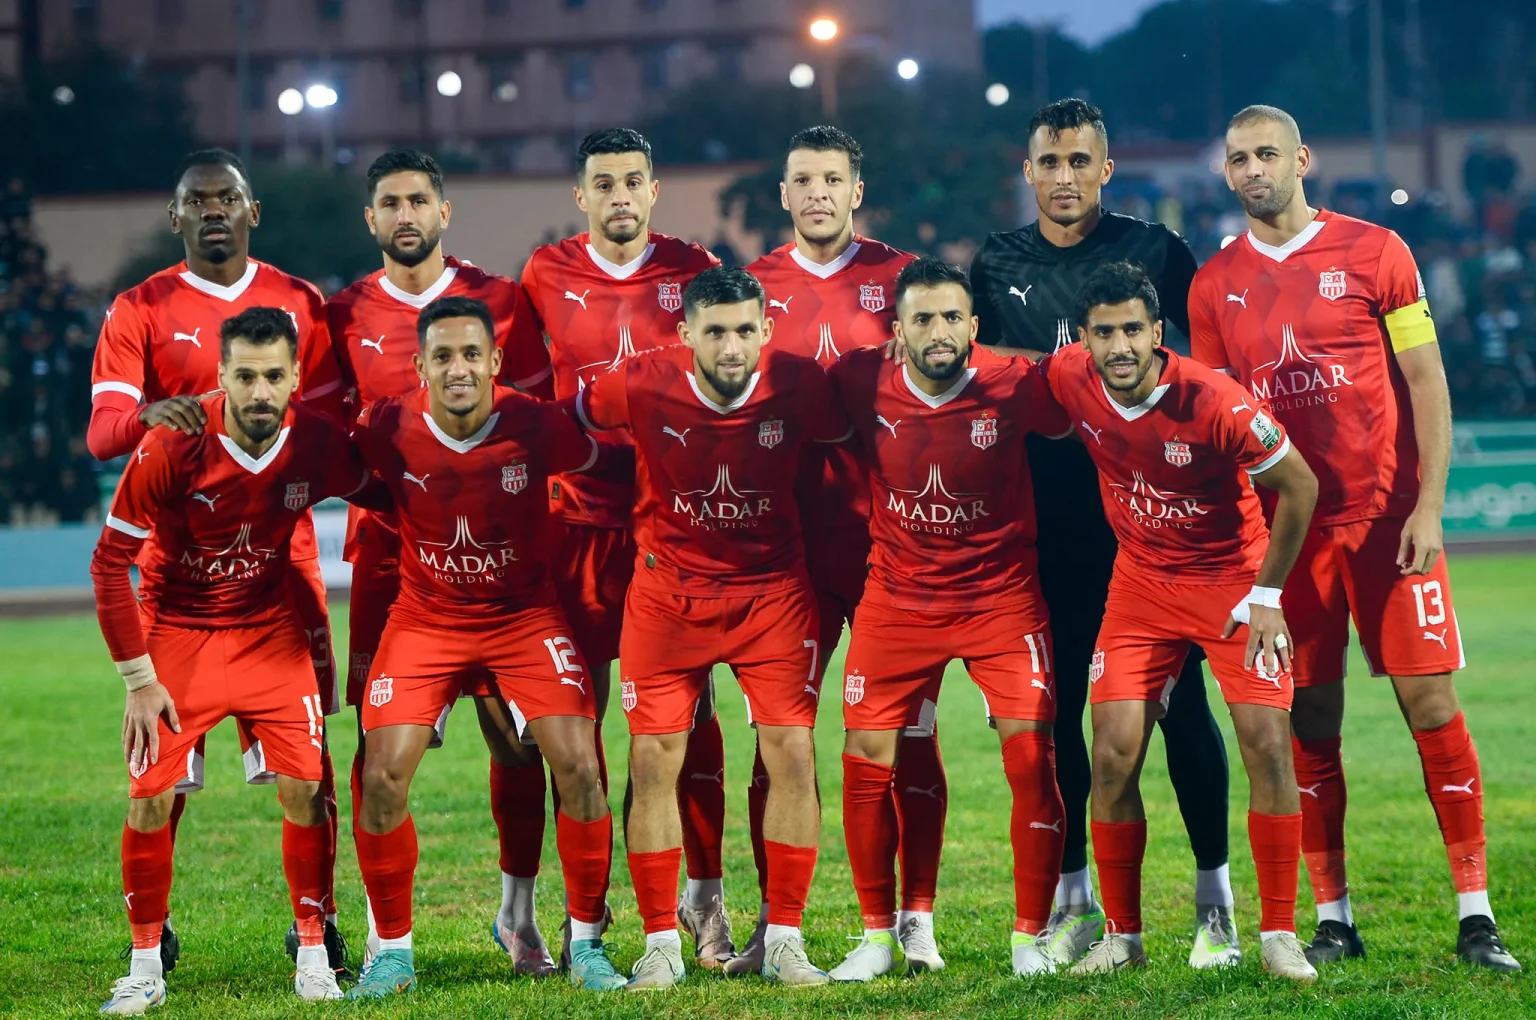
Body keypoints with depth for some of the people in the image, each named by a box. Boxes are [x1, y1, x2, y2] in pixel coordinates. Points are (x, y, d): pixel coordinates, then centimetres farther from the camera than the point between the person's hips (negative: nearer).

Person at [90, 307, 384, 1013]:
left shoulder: (317, 443, -15)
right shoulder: (172, 446, -22)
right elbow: (109, 563, -13)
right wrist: (138, 679, -13)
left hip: (271, 633, 2)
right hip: (176, 631, -2)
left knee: (304, 790, -7)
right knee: (150, 798, -8)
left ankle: (313, 953, 9)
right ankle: (146, 963, 8)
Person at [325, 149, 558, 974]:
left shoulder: (500, 301, 5)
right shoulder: (345, 316, 8)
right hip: (388, 548, 1)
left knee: (516, 728, 0)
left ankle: (519, 912, 13)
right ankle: (383, 922, 3)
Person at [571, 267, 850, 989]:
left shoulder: (798, 383, -14)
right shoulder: (643, 384, -16)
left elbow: (847, 455, 4)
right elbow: (567, 422, 2)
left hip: (774, 590, 0)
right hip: (667, 590, 0)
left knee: (793, 756, -6)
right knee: (653, 761, -3)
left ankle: (784, 941, 5)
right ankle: (660, 944, 7)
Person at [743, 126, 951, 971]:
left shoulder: (900, 278, 5)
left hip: (891, 537, -1)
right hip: (789, 542, 1)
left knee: (908, 732, 1)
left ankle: (916, 919, 8)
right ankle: (773, 921, 8)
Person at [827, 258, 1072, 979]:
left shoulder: (1013, 386, -15)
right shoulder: (861, 383, -12)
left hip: (1001, 595, -2)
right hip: (897, 593, 2)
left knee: (1031, 756, -10)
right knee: (865, 760, -3)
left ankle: (1030, 937, 3)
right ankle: (879, 937, 13)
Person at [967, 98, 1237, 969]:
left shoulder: (1156, 254, 2)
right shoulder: (997, 267, 9)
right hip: (1045, 524, 3)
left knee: (1180, 702, -2)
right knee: (1053, 708, 4)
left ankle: (1215, 896, 7)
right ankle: (1074, 899, 14)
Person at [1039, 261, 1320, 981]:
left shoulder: (1212, 400, -26)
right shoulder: (1070, 381, -14)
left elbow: (1299, 487, -15)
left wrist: (1266, 596, -12)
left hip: (1232, 580, -3)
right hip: (1140, 584, 3)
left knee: (1268, 746, -12)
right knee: (1114, 756, -5)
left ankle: (1279, 935, -2)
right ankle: (1121, 936, 8)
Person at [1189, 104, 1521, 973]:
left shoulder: (1374, 252, 1)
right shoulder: (1215, 286, 8)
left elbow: (1425, 382, 0)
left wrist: (1429, 507, -8)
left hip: (1388, 515, -2)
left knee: (1431, 700, -6)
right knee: (1309, 721, 2)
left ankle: (1476, 912, -2)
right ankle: (1334, 918, 10)